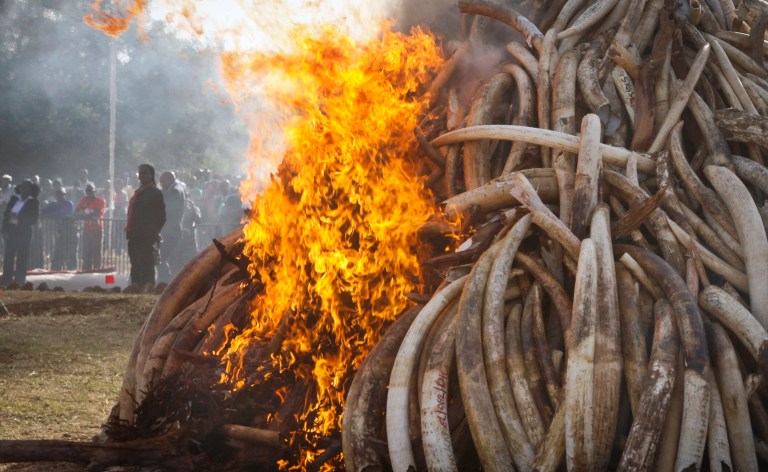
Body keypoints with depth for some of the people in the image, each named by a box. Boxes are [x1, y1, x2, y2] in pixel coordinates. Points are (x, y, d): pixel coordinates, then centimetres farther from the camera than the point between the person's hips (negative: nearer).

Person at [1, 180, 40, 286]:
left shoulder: (33, 202, -1)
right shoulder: (14, 199, 11)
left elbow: (34, 219, -8)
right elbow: (6, 213, 9)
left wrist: (18, 217, -17)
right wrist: (5, 229, -1)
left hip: (24, 232, -4)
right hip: (11, 230, 4)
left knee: (21, 257, -1)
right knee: (8, 255, 2)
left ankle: (19, 280, 3)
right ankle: (7, 279, 6)